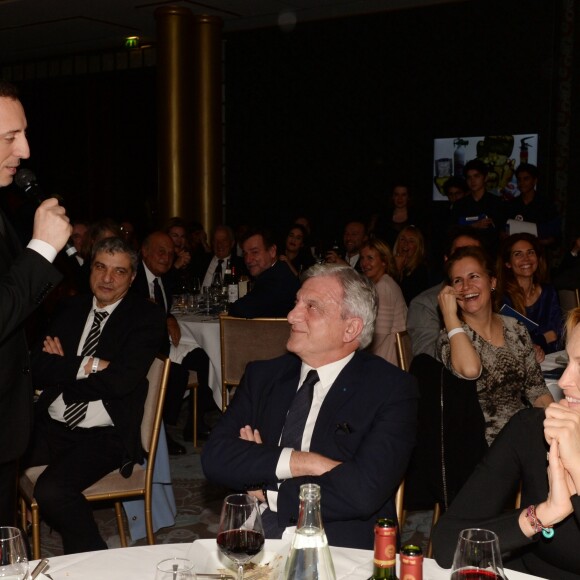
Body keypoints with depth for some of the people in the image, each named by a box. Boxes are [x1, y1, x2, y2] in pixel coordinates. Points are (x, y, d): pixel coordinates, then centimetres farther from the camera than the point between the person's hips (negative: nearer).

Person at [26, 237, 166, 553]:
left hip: (105, 435, -5)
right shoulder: (71, 308, 14)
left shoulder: (147, 317, -1)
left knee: (51, 490, -28)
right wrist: (86, 366, -9)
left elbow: (120, 381, -14)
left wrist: (62, 369, -4)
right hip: (51, 428, 5)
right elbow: (37, 367, 5)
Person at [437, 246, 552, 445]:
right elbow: (470, 370, -28)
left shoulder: (516, 329, 8)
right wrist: (450, 314, -17)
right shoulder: (451, 337, -5)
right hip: (485, 446, -5)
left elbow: (535, 388, 12)